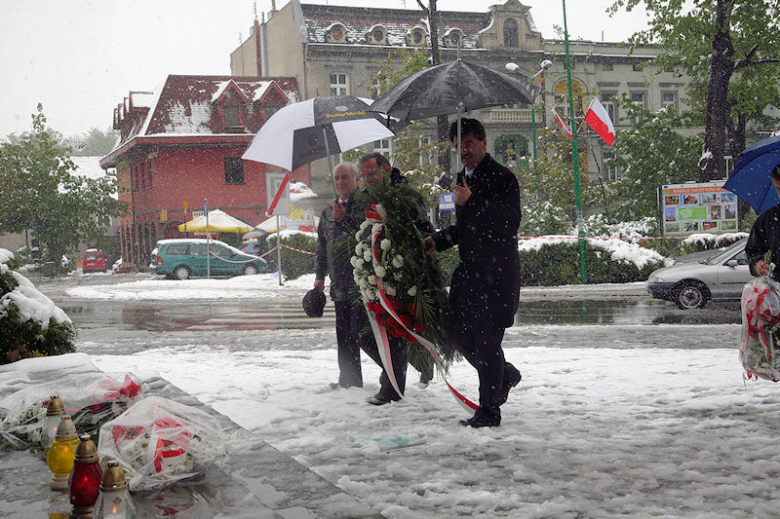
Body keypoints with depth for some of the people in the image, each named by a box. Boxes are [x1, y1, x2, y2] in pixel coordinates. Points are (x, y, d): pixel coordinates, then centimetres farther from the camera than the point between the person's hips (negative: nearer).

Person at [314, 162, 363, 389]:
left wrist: (344, 219, -19)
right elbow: (322, 247, 25)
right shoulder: (328, 211, 18)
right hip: (340, 284, 7)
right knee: (344, 335, 10)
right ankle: (348, 380, 19)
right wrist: (320, 275, 22)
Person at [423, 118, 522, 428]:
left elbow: (511, 223, -23)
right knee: (459, 334, 11)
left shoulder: (502, 178, -10)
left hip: (497, 274, -8)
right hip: (469, 271, 9)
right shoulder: (463, 179, 17)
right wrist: (438, 240, 12)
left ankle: (488, 411, 5)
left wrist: (472, 202, -28)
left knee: (486, 339, -7)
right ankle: (505, 375, 35)